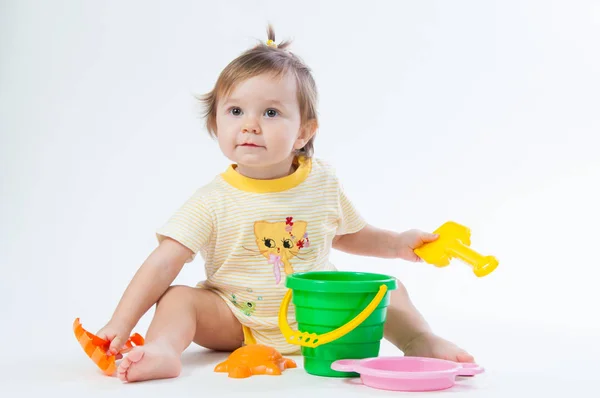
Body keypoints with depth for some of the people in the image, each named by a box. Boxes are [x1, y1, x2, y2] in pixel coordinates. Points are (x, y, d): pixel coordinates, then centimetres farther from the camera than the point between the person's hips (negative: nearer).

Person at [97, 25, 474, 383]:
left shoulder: (323, 182, -3)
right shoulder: (213, 202, -13)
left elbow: (346, 233, 18)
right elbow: (163, 264, -19)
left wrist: (397, 244, 5)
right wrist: (121, 325, -28)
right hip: (240, 324, -2)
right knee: (178, 298, -24)